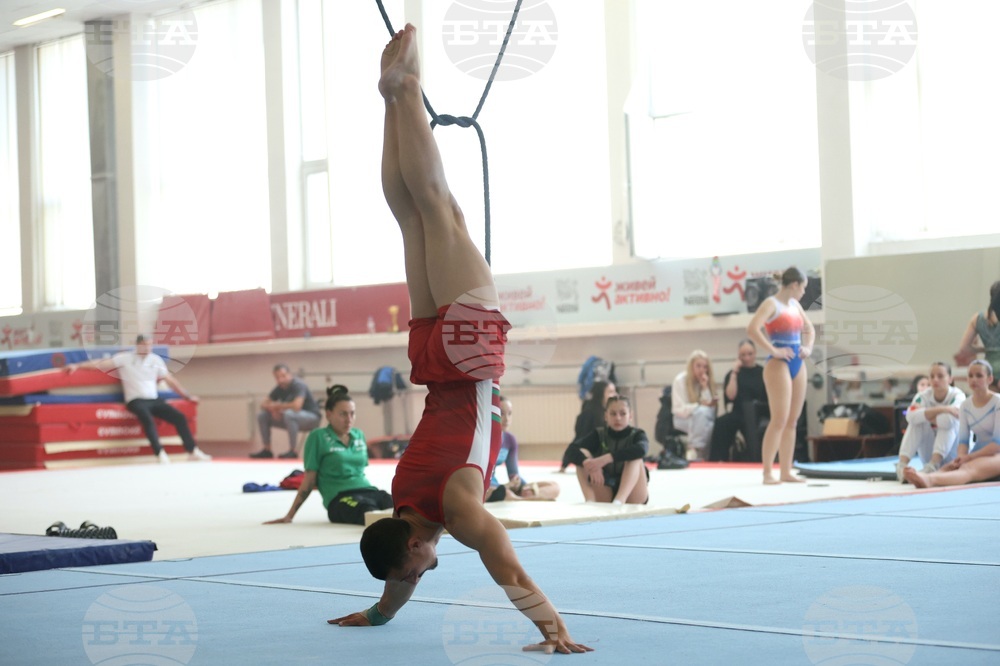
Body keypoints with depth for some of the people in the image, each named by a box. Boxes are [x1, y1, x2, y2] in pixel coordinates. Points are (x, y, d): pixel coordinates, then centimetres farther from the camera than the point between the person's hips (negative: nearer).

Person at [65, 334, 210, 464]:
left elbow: (170, 380, 18)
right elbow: (102, 363, -3)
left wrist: (187, 396, 18)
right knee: (147, 418, -36)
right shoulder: (125, 358, 1)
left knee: (180, 417, -13)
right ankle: (161, 454, -37)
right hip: (136, 400, -4)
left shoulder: (156, 360, 13)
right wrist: (77, 366, -10)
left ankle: (193, 451, -5)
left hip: (154, 400, 4)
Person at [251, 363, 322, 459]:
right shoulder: (279, 388, 0)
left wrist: (277, 406, -22)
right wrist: (273, 409, -17)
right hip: (292, 420, 8)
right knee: (262, 415, -3)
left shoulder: (298, 385, -22)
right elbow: (264, 404, 7)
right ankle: (266, 450, 1)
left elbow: (297, 406, -38)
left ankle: (292, 451, -29)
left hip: (311, 418, -8)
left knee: (289, 414, -39)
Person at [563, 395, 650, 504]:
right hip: (605, 499, 2)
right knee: (582, 456, -15)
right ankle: (590, 499, -35)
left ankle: (619, 500, -49)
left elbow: (641, 450, -33)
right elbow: (574, 450, -20)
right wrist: (589, 464, -42)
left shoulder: (637, 435, -6)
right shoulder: (599, 435, 0)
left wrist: (605, 459, -43)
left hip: (632, 497, -2)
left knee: (635, 458, -27)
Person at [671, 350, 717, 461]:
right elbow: (679, 410, -14)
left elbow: (709, 405, -7)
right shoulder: (680, 380, -11)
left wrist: (705, 387, -17)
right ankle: (694, 451, -33)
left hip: (702, 418, 5)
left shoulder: (707, 380, 3)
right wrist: (699, 405, -21)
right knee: (702, 411, -36)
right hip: (683, 419, -5)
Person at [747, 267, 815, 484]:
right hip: (778, 365, -8)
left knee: (792, 421, 7)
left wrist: (808, 348, 11)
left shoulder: (795, 305, 16)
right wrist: (773, 350, -21)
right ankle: (768, 472, -8)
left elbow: (809, 329, 30)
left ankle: (786, 471, 11)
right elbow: (752, 329, -23)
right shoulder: (771, 304, -8)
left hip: (797, 365, 8)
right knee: (779, 420, -11)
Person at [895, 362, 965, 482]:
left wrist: (925, 415, -21)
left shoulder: (957, 396, -16)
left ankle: (932, 465, -42)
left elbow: (948, 420, -37)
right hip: (930, 456, 3)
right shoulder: (923, 396, -8)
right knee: (916, 423, -22)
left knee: (947, 422, -29)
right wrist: (939, 410, -36)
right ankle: (902, 464, -36)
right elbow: (911, 416, -30)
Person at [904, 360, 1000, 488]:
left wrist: (969, 457, -21)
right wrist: (962, 457, -19)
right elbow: (963, 439, 5)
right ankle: (921, 478, -63)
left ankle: (930, 479, -70)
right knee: (947, 468, -28)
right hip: (977, 455, 6)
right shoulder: (966, 405, 8)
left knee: (969, 469, -38)